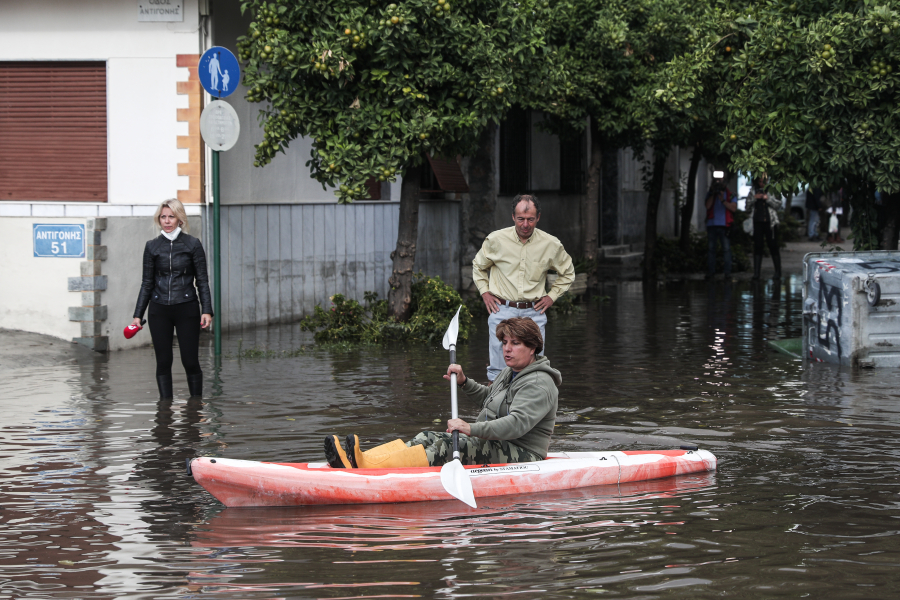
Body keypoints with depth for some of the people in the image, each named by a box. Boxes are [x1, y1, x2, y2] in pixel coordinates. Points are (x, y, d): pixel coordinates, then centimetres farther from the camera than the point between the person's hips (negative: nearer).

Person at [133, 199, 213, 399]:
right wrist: (138, 314, 7)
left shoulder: (192, 244, 1)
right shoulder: (152, 247, 6)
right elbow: (147, 283, 11)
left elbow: (202, 281, 2)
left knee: (190, 361, -3)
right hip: (159, 310, 2)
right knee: (163, 362, 1)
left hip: (186, 308, -2)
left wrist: (206, 311, -8)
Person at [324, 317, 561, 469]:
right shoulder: (510, 373, 20)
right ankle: (358, 461, -32)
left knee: (450, 446, -31)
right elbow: (487, 398, 39)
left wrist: (471, 428, -38)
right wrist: (464, 382, 20)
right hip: (493, 445, 9)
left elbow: (517, 424, -28)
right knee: (429, 438, -11)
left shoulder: (539, 385, -13)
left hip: (522, 456, -9)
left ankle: (372, 465, -48)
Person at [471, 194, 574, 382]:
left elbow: (568, 273, 19)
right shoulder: (496, 240, -3)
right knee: (498, 371, -5)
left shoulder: (551, 245, -1)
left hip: (534, 313, 1)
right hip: (502, 311, -1)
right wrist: (485, 292, 7)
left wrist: (552, 296, 9)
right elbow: (478, 266, 18)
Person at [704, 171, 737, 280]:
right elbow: (708, 206, -1)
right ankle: (710, 272, 5)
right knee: (711, 249, 2)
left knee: (727, 249, -6)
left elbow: (733, 208, -3)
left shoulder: (729, 194, 8)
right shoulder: (709, 194, 14)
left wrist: (723, 200, -12)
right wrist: (712, 194, -8)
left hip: (725, 225, -2)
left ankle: (727, 272, -7)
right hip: (712, 225, 2)